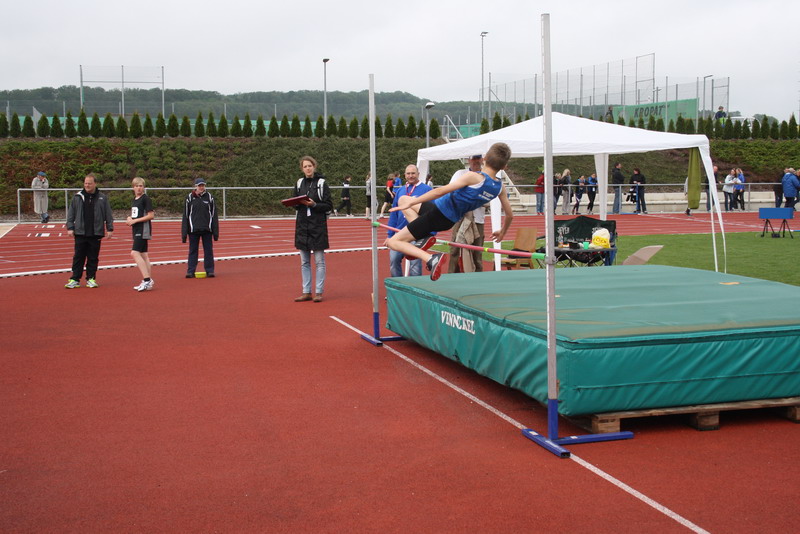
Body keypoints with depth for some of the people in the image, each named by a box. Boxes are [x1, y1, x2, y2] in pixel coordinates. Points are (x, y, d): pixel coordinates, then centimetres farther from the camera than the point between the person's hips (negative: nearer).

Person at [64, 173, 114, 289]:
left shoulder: (102, 198, 4)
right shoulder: (77, 197, 4)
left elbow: (108, 214, 7)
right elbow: (71, 213, 7)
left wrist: (110, 229, 2)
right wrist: (70, 227, 0)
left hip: (96, 234, 0)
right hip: (80, 233, 0)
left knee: (93, 258, 6)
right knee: (78, 257, 1)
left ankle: (91, 279, 15)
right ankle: (75, 280, 5)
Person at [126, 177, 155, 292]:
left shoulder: (145, 198, -9)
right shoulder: (133, 200, 17)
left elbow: (151, 215, -14)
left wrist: (135, 220, -15)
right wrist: (129, 219, 6)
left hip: (143, 229, -9)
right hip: (136, 230, 9)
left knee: (135, 253, -18)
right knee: (143, 254, 9)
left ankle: (147, 280, -20)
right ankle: (148, 281, 11)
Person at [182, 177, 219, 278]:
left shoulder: (209, 197, 6)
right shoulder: (190, 198, 4)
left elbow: (214, 215, 8)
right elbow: (185, 215, 6)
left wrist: (215, 231, 3)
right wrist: (184, 232, 0)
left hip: (207, 229, 1)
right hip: (193, 229, 0)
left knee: (208, 250, 3)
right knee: (193, 251, 3)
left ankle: (210, 271, 10)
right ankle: (190, 271, 7)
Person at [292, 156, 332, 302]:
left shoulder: (321, 183, -4)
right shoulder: (299, 183, 9)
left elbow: (329, 206, -5)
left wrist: (314, 204, -19)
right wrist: (299, 203, -6)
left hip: (318, 225, -5)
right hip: (302, 225, 5)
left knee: (319, 261, 1)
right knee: (304, 262, 8)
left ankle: (319, 292, 6)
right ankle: (306, 292, 14)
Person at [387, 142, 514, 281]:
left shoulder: (472, 177, -22)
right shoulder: (499, 187, -5)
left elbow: (440, 191, -24)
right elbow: (509, 215, 4)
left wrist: (410, 203, -19)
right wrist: (502, 232, 25)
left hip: (439, 214, -7)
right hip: (450, 221, 7)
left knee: (393, 242, -3)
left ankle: (431, 258, -20)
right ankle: (424, 235, 6)